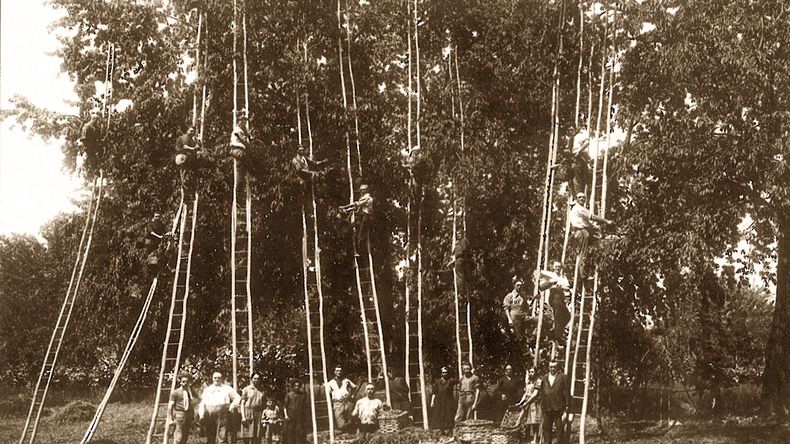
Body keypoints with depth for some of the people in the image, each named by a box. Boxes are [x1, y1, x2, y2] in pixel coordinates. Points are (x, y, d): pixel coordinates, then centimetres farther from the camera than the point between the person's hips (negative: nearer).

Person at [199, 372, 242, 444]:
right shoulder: (207, 390, 19)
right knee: (210, 437, 3)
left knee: (222, 436, -12)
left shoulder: (227, 388, 13)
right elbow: (202, 403, 16)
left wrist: (231, 406, 0)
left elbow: (237, 398, 15)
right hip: (209, 416, 2)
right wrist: (201, 415, 2)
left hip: (222, 415, -2)